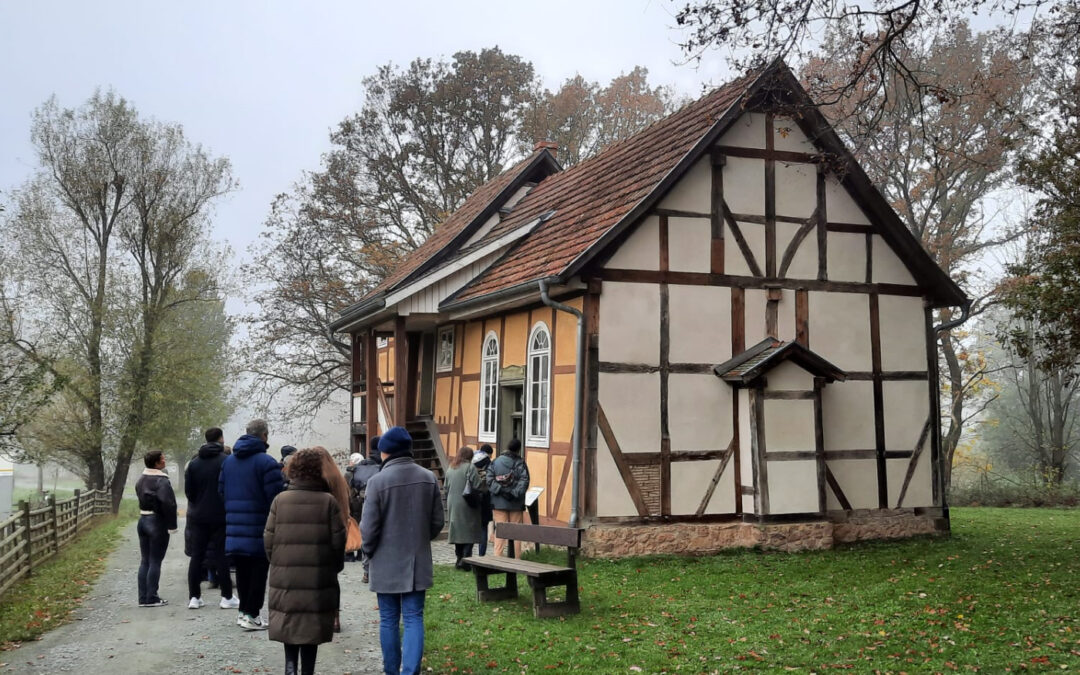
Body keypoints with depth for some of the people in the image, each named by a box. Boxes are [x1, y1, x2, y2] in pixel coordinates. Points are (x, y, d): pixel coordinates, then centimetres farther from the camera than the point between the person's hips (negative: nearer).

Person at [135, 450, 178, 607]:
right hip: (157, 523, -8)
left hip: (143, 520, 8)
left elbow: (140, 497, 13)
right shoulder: (161, 481, -18)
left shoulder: (141, 480, 10)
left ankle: (143, 598, 15)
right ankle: (151, 598, 1)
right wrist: (172, 525, -20)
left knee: (145, 561, 12)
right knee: (155, 561, -2)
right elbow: (168, 504, -27)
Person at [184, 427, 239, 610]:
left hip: (197, 516, 4)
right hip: (220, 516, -4)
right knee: (221, 556, 1)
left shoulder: (194, 463, 3)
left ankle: (194, 597, 10)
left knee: (196, 556, 9)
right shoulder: (226, 461, -10)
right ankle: (227, 597, 3)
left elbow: (188, 490, 3)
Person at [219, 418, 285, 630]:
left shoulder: (228, 461, 12)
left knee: (242, 570, 16)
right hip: (259, 527, -7)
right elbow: (276, 496, -17)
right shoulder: (266, 462, -13)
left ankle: (244, 610, 23)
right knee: (258, 570, 2)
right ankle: (251, 615, 2)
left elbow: (221, 492, 16)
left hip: (234, 528, 7)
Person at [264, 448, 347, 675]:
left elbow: (268, 539, -1)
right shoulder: (329, 501, -6)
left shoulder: (280, 500, -2)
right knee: (311, 630, 10)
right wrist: (335, 567, 9)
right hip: (318, 579, -1)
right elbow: (338, 542, -6)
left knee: (289, 627, 12)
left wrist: (277, 564, 14)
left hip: (285, 579, 1)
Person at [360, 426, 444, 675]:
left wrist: (369, 550, 7)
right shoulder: (429, 478, -2)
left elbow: (369, 527, -12)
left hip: (386, 563, -2)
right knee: (414, 619, 5)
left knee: (388, 620, 11)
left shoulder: (377, 481, -15)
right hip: (418, 562, 3)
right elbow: (437, 522, 5)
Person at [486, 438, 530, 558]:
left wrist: (499, 491, -8)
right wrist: (514, 494, -12)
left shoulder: (495, 462, 3)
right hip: (516, 503, -1)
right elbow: (524, 482, -13)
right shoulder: (520, 463, -3)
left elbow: (489, 480, -5)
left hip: (498, 503, 2)